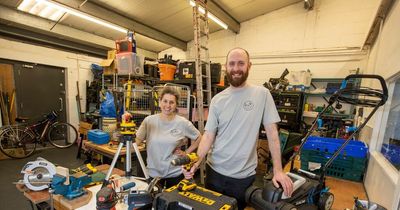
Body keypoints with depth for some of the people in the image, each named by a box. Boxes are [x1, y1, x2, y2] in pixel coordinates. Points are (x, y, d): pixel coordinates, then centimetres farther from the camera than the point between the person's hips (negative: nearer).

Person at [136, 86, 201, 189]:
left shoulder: (183, 123, -10)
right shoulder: (149, 120, -7)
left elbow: (199, 138, 2)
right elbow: (135, 141, -8)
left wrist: (186, 153, -3)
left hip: (175, 173, 0)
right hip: (153, 173, 1)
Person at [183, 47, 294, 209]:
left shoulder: (262, 94, -8)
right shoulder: (217, 100, -2)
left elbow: (272, 132, -6)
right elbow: (208, 135, -3)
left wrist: (278, 170, -8)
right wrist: (195, 163, -17)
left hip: (244, 175, -2)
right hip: (215, 171, 2)